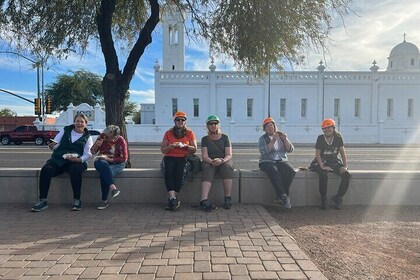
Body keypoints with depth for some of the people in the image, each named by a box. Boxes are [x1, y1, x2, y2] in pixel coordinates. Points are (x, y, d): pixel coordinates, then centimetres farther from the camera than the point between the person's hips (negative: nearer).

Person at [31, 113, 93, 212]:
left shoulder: (87, 137, 11)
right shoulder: (65, 130, 17)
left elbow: (87, 154, 3)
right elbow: (55, 144, 14)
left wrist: (79, 159, -18)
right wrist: (52, 145, -11)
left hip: (76, 161, -2)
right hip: (58, 159, 2)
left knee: (75, 170, -37)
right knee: (45, 170, -27)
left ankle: (77, 200, -24)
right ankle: (42, 201, -19)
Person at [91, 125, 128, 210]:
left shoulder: (121, 141, -10)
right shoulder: (102, 136, -1)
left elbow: (124, 158, -9)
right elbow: (93, 152, 7)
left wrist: (109, 159, -18)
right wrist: (96, 145, -16)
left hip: (116, 163, -2)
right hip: (102, 162, 3)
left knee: (104, 174, -33)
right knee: (104, 165, -37)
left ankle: (105, 201, -24)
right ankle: (113, 188, -48)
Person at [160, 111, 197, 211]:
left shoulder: (190, 133, 13)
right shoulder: (168, 133, 13)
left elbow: (194, 149, 8)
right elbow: (162, 150, 10)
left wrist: (184, 145, -10)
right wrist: (172, 146, -10)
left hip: (183, 158, -1)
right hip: (170, 158, 1)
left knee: (181, 171, -34)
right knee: (168, 171, -33)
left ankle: (171, 199, -31)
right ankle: (173, 199, -41)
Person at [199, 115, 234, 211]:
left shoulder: (225, 137, 7)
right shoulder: (205, 139, 9)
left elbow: (229, 155, -2)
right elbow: (204, 156, -3)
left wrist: (221, 161, -24)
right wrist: (212, 161, -26)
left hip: (224, 161, 1)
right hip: (209, 162, 0)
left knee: (227, 167, -34)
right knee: (208, 170, -34)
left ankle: (228, 198, -32)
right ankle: (204, 200, -51)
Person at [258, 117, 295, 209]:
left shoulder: (282, 136, 15)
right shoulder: (262, 139, 6)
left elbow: (290, 150, 5)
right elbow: (264, 151, -13)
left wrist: (285, 140, -10)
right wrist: (273, 141, -19)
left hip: (282, 161, 3)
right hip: (267, 161, -3)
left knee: (291, 171, -27)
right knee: (274, 171, -36)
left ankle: (280, 197, -22)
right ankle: (284, 197, -34)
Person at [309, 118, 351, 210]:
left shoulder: (338, 137, 3)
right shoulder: (320, 138, -4)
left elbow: (342, 152, 1)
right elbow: (317, 153, -10)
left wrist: (345, 166, -12)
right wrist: (322, 166, -24)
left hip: (334, 162, 3)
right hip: (322, 163, -3)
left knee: (347, 175, -21)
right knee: (323, 175, -35)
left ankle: (338, 197, -5)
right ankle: (324, 199, -16)